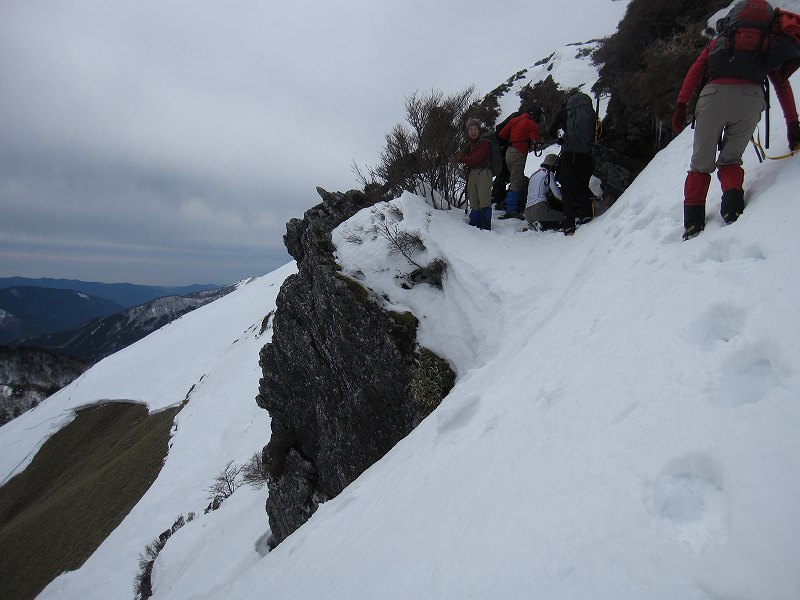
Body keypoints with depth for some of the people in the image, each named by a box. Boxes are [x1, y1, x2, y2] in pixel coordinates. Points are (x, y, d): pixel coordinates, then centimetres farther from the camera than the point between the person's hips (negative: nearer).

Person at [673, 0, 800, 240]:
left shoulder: (719, 40, 31)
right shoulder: (771, 46, 32)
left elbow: (695, 71, 16)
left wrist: (681, 105, 8)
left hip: (715, 93, -1)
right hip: (751, 98, 1)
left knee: (701, 163, 4)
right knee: (731, 159, 14)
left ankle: (693, 219, -6)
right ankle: (733, 201, -13)